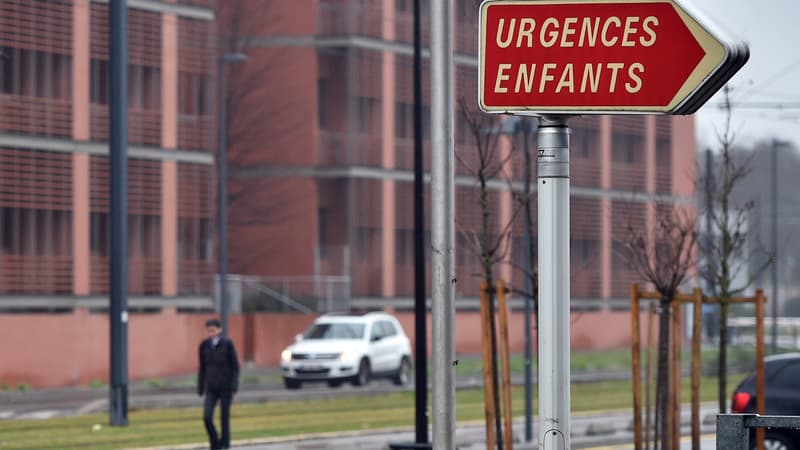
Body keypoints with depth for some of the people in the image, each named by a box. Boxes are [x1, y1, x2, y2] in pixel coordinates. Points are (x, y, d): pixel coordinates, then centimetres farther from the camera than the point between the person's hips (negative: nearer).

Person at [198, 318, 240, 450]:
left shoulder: (227, 344, -5)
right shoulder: (204, 346, 4)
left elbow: (235, 366, -2)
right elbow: (202, 368, 12)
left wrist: (234, 385, -11)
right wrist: (200, 388, 10)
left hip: (225, 387, -2)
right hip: (211, 388, 2)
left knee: (224, 417, 2)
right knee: (207, 417, -10)